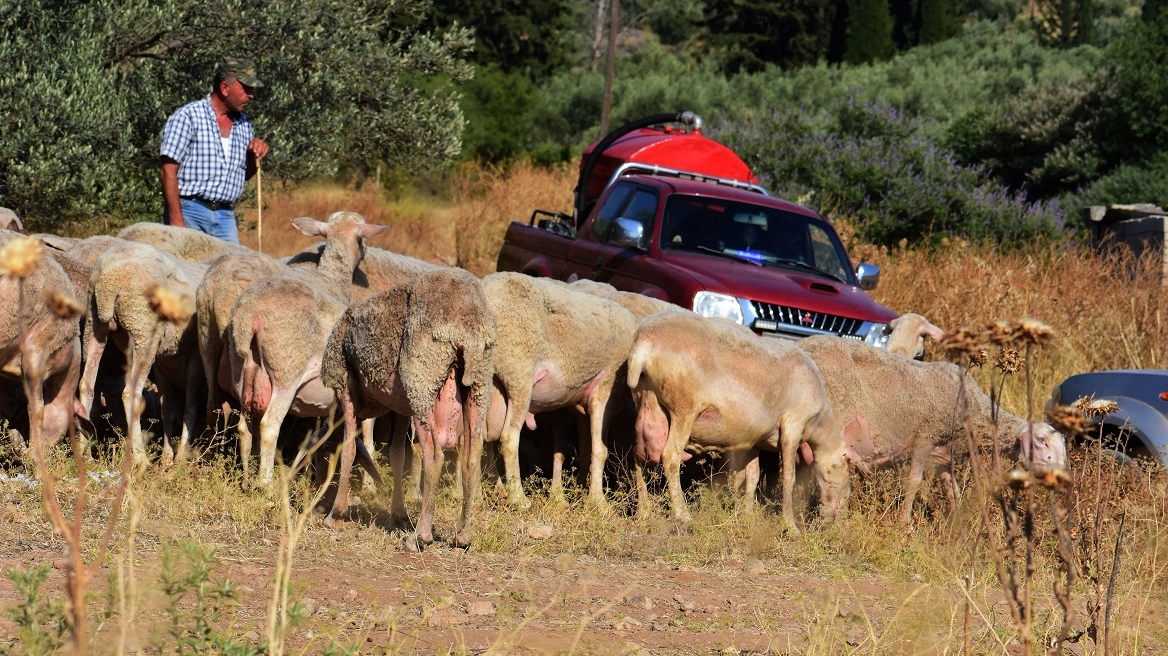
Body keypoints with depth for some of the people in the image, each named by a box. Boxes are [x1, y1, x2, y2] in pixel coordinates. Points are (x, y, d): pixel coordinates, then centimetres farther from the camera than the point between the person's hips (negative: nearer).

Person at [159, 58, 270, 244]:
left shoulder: (243, 123, 15)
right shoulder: (188, 116, -5)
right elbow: (169, 171, -10)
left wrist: (255, 155, 3)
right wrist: (176, 220, -17)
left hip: (226, 216, 6)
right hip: (190, 213, -6)